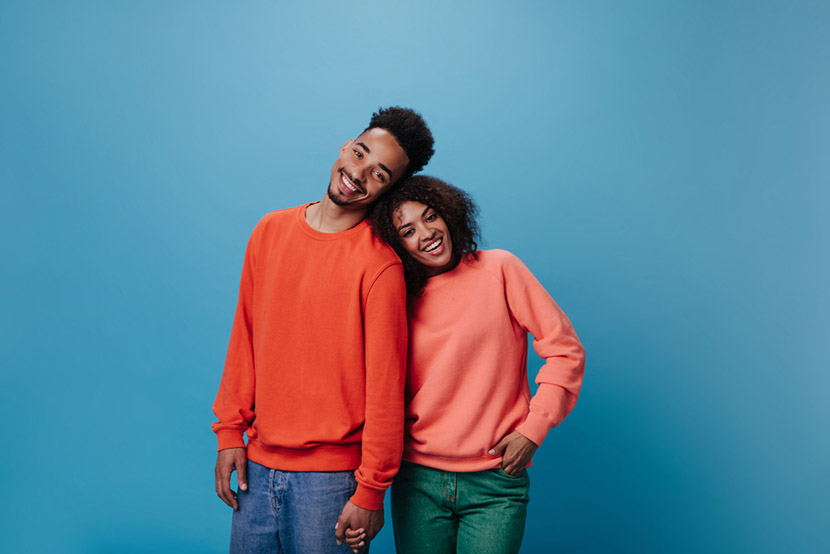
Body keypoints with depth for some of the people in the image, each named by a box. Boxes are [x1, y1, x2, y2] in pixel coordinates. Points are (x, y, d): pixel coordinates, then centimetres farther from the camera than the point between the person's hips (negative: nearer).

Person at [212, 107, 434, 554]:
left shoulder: (380, 264, -15)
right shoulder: (270, 231, 3)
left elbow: (384, 387, -13)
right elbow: (244, 338, 8)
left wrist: (370, 491, -11)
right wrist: (230, 432, 7)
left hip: (330, 476, -5)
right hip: (257, 464, 5)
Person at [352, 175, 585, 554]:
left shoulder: (497, 269, -3)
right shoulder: (401, 302, 4)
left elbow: (565, 350, -2)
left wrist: (533, 428, -8)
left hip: (495, 484, -2)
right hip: (417, 481, 2)